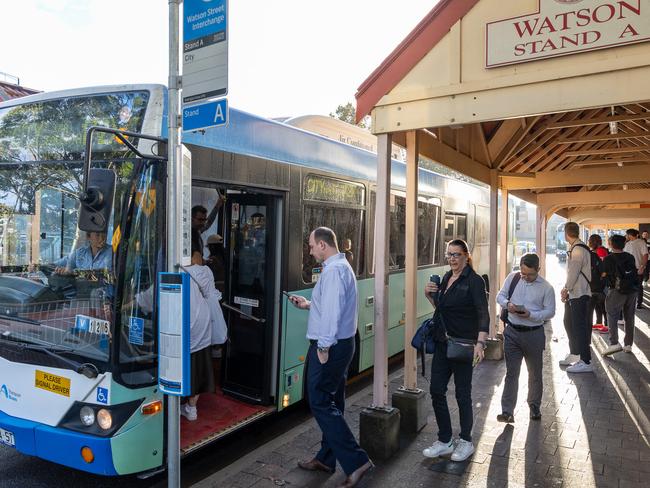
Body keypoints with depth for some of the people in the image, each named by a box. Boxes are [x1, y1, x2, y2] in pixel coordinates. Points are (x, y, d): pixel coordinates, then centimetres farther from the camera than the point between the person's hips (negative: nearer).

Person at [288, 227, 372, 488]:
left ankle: (356, 461, 0)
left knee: (321, 404, -3)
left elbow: (332, 312, -25)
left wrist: (323, 347, -20)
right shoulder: (342, 266, 15)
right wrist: (308, 305, 19)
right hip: (341, 344, 11)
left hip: (329, 346, -11)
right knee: (332, 403, 17)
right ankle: (326, 459, 30)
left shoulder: (333, 270, -19)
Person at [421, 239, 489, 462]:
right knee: (436, 390, 8)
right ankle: (444, 441, 23)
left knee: (462, 393, 7)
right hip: (442, 342, 7)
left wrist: (480, 343, -30)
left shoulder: (473, 281, -12)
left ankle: (466, 442, 26)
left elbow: (483, 313, -19)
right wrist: (429, 295, 2)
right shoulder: (446, 277, 10)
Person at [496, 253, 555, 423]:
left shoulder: (546, 287, -7)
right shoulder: (512, 277, -1)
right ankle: (507, 412, 2)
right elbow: (500, 296, 7)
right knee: (511, 372, 0)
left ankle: (534, 407, 36)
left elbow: (550, 312, -6)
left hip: (534, 334, -1)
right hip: (512, 332, 1)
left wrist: (531, 315, -21)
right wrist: (507, 304, -16)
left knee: (535, 373, 15)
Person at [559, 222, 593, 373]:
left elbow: (574, 272, -18)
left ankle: (586, 362, 2)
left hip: (580, 294, -10)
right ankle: (573, 355, 30)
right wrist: (566, 290, 8)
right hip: (573, 293, 10)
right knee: (569, 323, 18)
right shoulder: (574, 248, 11)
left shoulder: (578, 249, -18)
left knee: (579, 326, -5)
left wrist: (566, 289, -7)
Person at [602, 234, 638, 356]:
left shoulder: (608, 259, -9)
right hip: (632, 290, 5)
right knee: (629, 318, 12)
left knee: (612, 318, -1)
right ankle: (628, 345, 18)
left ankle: (614, 343, -13)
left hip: (617, 291, -5)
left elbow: (604, 275, -7)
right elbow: (635, 272, 10)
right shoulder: (631, 257, 5)